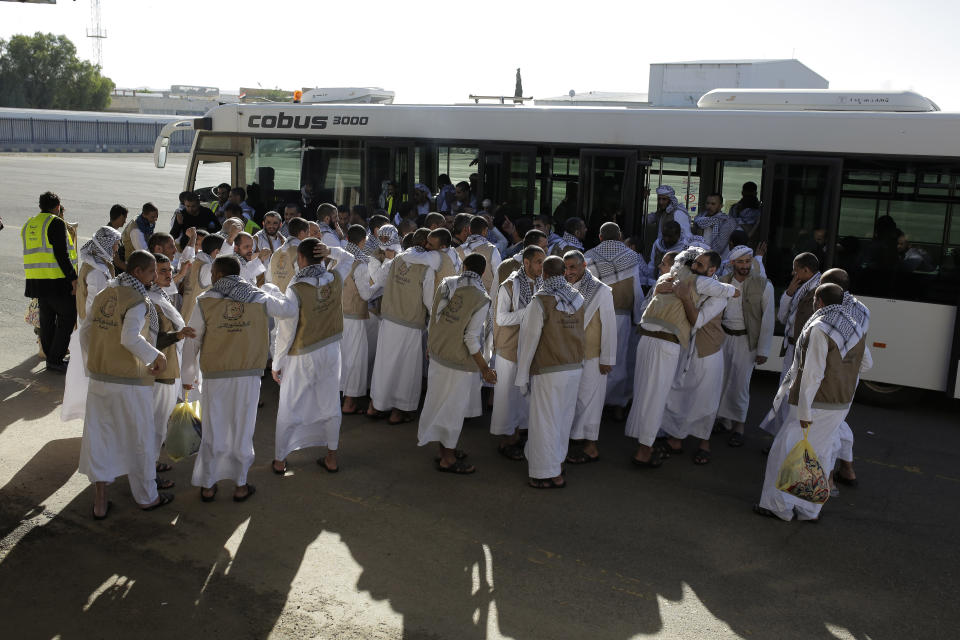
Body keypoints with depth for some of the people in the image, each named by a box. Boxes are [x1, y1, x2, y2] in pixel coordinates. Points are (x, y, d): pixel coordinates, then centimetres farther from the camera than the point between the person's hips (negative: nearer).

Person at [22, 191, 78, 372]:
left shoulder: (28, 225, 16)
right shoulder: (56, 223, -10)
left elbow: (32, 252, 19)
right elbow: (62, 254, -18)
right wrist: (73, 278, -17)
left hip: (37, 280, 8)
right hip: (58, 281, -8)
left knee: (47, 319, 14)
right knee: (67, 318, 0)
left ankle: (50, 356, 21)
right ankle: (55, 360, -2)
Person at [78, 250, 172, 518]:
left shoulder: (102, 296, 7)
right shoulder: (138, 301, -15)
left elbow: (85, 333, 11)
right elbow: (131, 338, -28)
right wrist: (156, 357, -15)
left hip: (98, 379, 7)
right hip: (131, 383, -6)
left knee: (99, 438, 12)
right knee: (138, 440, 9)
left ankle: (100, 503, 19)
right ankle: (146, 497, 24)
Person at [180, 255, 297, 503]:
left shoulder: (205, 301, -5)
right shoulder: (259, 298, -1)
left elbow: (191, 342, 0)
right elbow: (289, 310, 15)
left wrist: (188, 375, 12)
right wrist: (270, 287, 30)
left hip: (215, 377, -1)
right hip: (249, 376, 1)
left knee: (213, 430, 11)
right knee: (242, 429, 11)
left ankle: (208, 486, 21)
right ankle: (240, 486, 20)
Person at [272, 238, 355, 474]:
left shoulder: (295, 290, -20)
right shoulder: (336, 280, -8)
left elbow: (285, 333, -15)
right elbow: (348, 258, 15)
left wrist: (276, 364, -3)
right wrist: (331, 251, -6)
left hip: (302, 358, -4)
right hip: (331, 351, 4)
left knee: (289, 410, 12)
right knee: (330, 406, 16)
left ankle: (280, 460, 23)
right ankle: (331, 458, 26)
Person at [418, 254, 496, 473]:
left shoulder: (445, 284, -1)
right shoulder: (481, 299, -19)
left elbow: (434, 318, 8)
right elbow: (471, 338, -20)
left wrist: (430, 345, 23)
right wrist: (484, 369, -11)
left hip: (437, 354, 7)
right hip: (460, 361, -7)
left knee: (442, 401, 19)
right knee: (454, 406, 6)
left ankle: (445, 449, 36)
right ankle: (447, 459, 20)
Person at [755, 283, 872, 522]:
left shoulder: (819, 329, -19)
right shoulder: (856, 329, 7)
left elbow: (812, 374, -22)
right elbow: (866, 363, 20)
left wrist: (805, 412, -20)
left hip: (817, 404, -8)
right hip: (841, 404, 8)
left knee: (786, 451, 3)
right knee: (821, 454, 14)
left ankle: (780, 505, 9)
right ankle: (810, 509, 21)